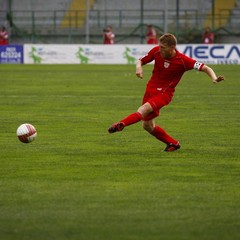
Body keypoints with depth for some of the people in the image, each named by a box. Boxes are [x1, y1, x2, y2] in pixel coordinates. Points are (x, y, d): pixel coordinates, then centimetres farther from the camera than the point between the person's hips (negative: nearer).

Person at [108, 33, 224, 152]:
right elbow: (140, 61, 7)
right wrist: (139, 67, -17)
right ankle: (173, 143, 25)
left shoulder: (183, 60, -17)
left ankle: (121, 124, -54)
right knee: (147, 125, 8)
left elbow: (205, 68, -15)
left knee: (143, 110, -32)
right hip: (150, 89, 6)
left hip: (164, 93, -6)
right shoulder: (156, 51, -7)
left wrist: (214, 78, -35)